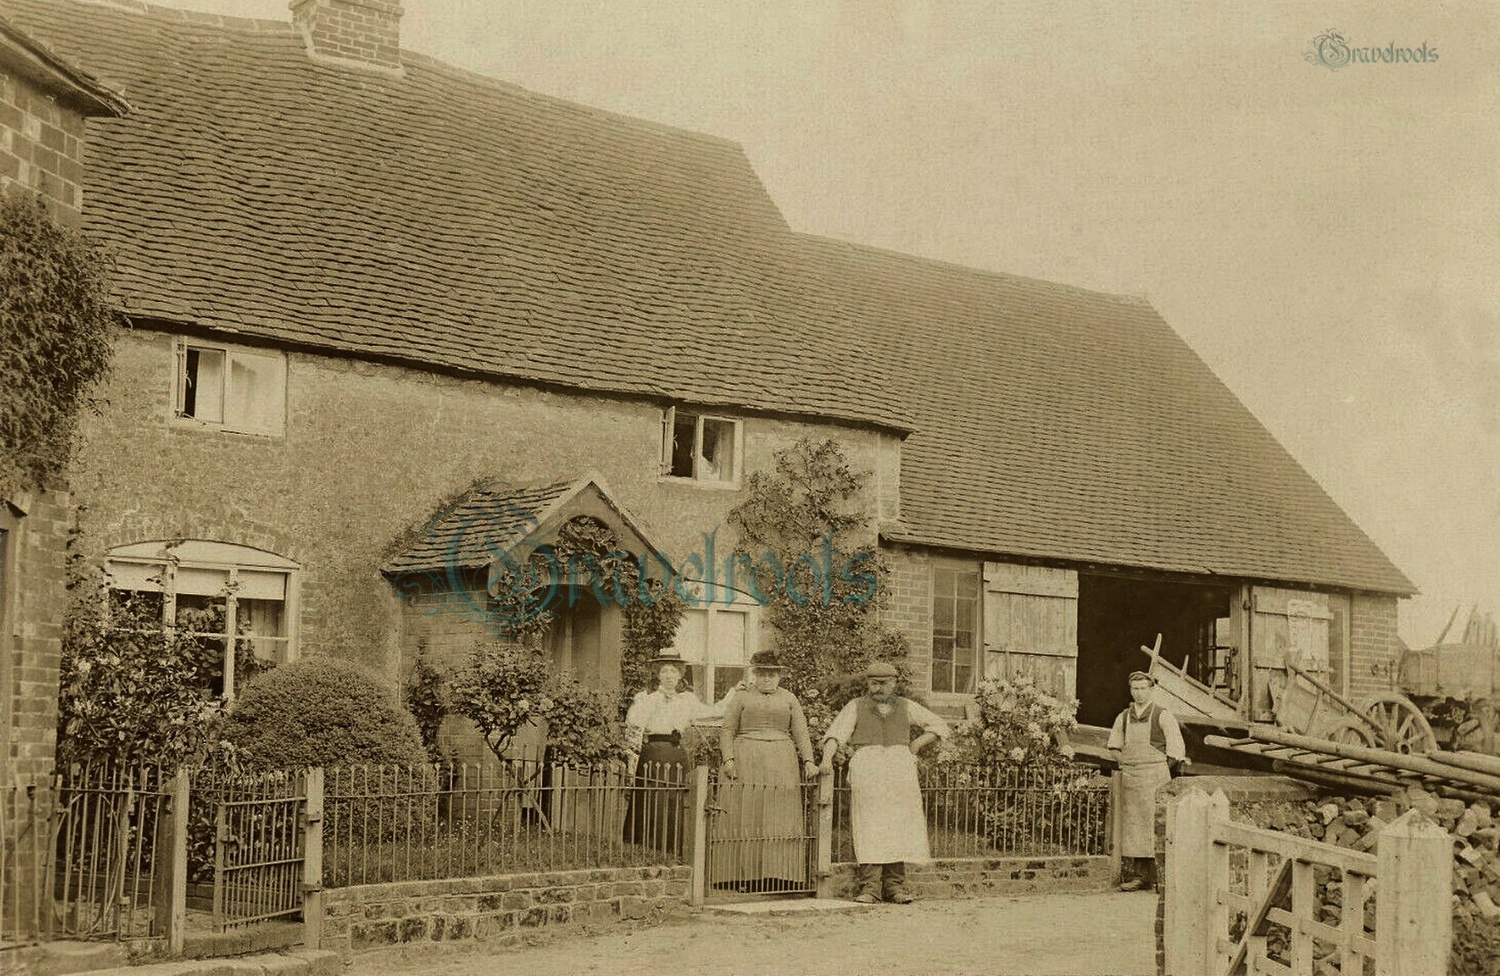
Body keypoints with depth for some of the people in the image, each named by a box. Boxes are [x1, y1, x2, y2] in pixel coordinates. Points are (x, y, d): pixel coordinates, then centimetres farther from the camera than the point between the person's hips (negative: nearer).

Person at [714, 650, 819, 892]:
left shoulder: (789, 699, 17)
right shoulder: (741, 698, 12)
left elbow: (800, 732, 13)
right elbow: (727, 731, 6)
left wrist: (808, 761, 0)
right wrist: (728, 759, -8)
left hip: (781, 764, 2)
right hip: (746, 763, -2)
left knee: (779, 818, -4)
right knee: (746, 818, -6)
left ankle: (778, 876, -4)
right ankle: (744, 876, -6)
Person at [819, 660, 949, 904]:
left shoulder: (906, 707, 18)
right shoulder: (856, 707, 13)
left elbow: (939, 726, 22)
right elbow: (836, 734, 0)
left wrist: (914, 747, 9)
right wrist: (827, 757, -19)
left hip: (899, 768, 2)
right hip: (866, 769, -2)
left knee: (899, 827, -4)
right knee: (869, 828, -10)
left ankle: (895, 886, -1)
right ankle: (869, 887, -12)